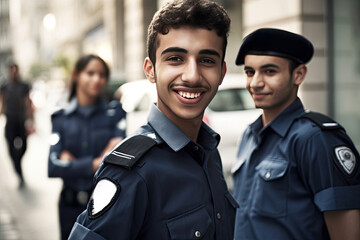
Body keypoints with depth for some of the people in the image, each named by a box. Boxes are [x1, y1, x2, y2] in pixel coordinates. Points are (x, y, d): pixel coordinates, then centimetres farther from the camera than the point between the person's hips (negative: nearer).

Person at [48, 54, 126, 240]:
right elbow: (53, 167, -10)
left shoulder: (115, 112, 0)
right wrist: (94, 164, -21)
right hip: (71, 205, 2)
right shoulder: (61, 119, 2)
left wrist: (73, 162, -11)